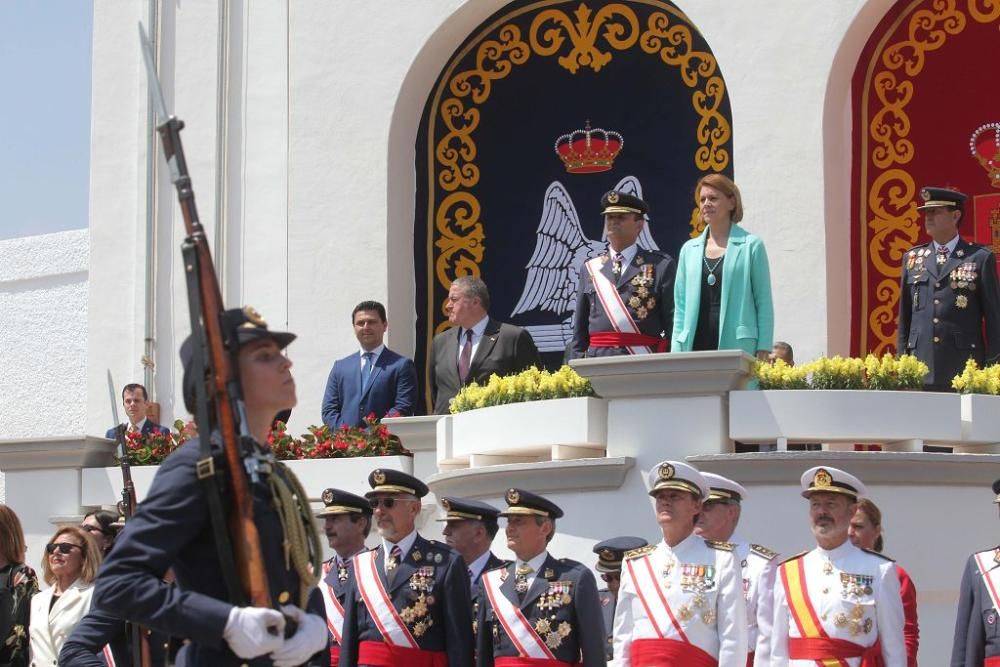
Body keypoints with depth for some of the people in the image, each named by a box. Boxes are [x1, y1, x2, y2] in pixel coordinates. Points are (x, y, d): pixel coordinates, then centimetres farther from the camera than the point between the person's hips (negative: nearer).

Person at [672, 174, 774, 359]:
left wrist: (764, 351, -5)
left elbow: (764, 303, 2)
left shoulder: (751, 246, 4)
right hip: (695, 345, 4)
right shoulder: (689, 249, 15)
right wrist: (676, 351, 8)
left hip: (739, 348, -3)